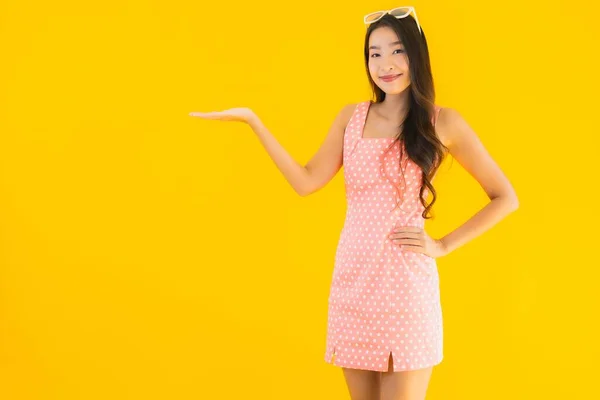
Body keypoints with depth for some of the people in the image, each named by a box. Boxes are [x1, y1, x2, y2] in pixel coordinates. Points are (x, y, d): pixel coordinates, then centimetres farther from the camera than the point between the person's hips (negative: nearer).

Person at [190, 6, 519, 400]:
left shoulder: (443, 122, -3)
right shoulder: (352, 117, 8)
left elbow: (505, 198, 3)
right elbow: (306, 181, 4)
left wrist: (444, 245, -4)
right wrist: (252, 120, 1)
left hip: (406, 281, -3)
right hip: (352, 278, 4)